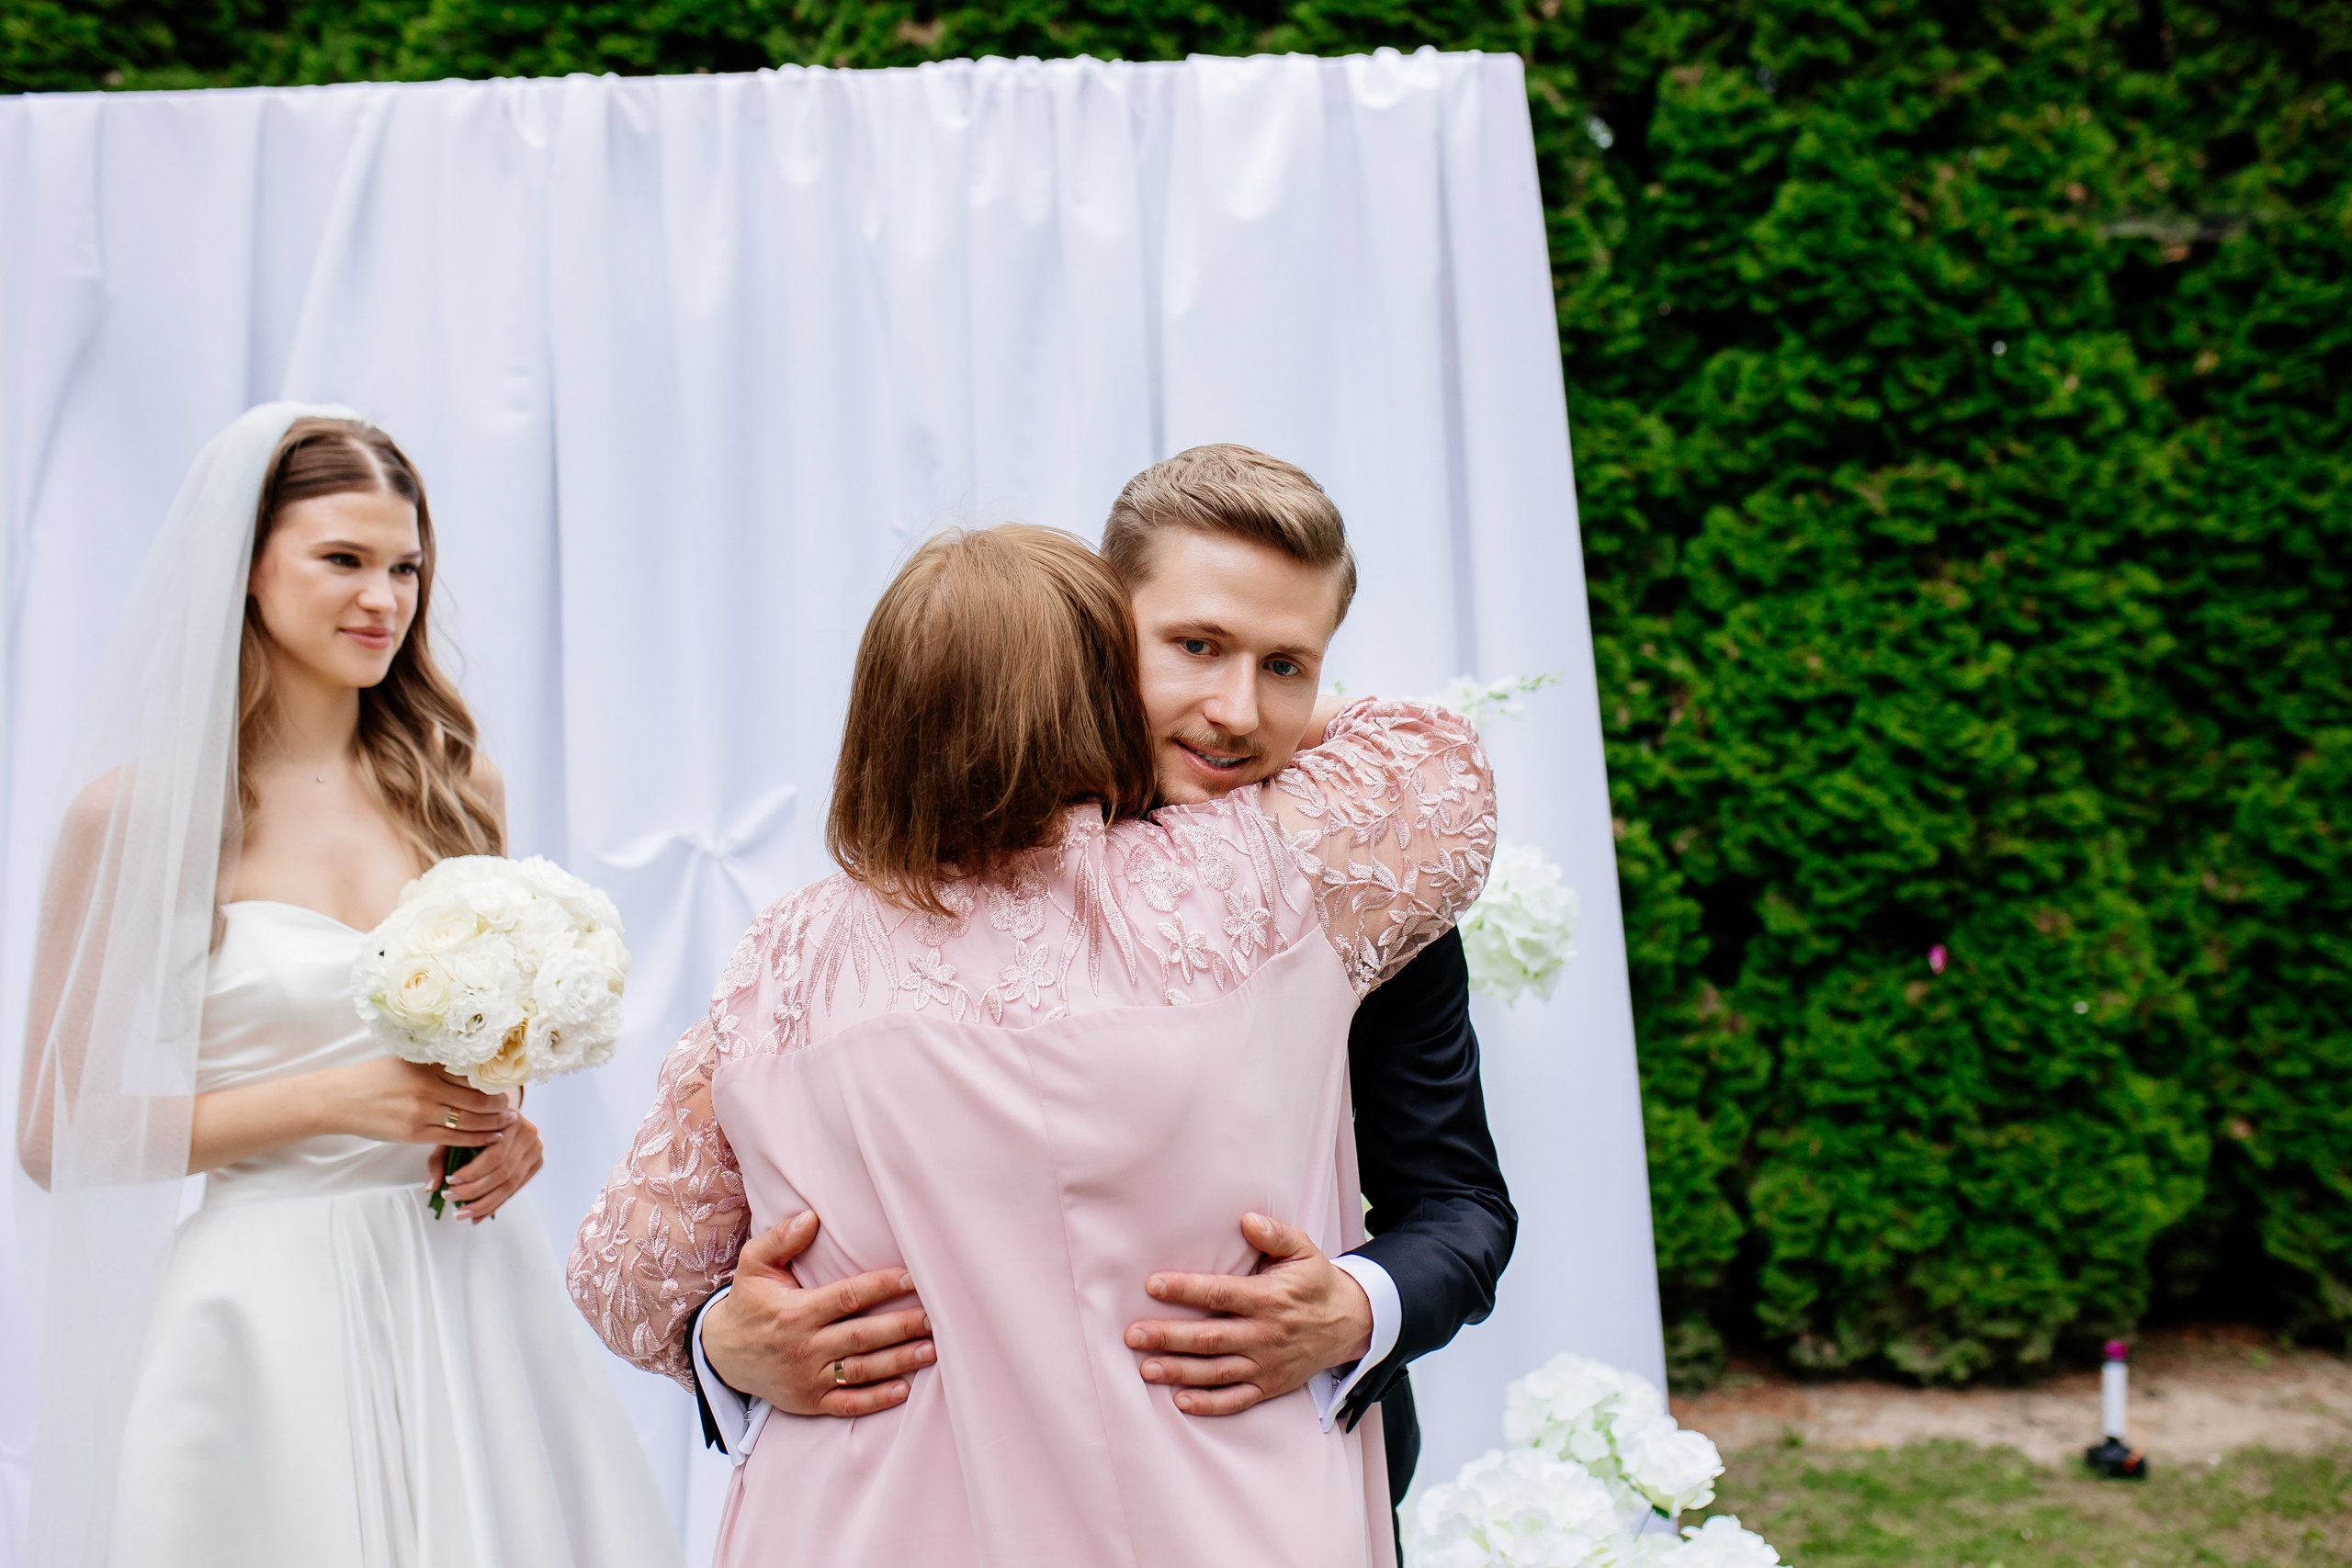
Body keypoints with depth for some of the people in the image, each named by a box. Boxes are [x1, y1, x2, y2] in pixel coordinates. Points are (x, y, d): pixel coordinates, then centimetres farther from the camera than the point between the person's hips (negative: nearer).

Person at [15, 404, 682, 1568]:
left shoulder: (455, 785, 7)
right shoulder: (139, 808, -5)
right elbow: (58, 1135, -5)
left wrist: (507, 1124, -1)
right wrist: (332, 1099, -14)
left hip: (467, 1292, 4)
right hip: (270, 1307, -4)